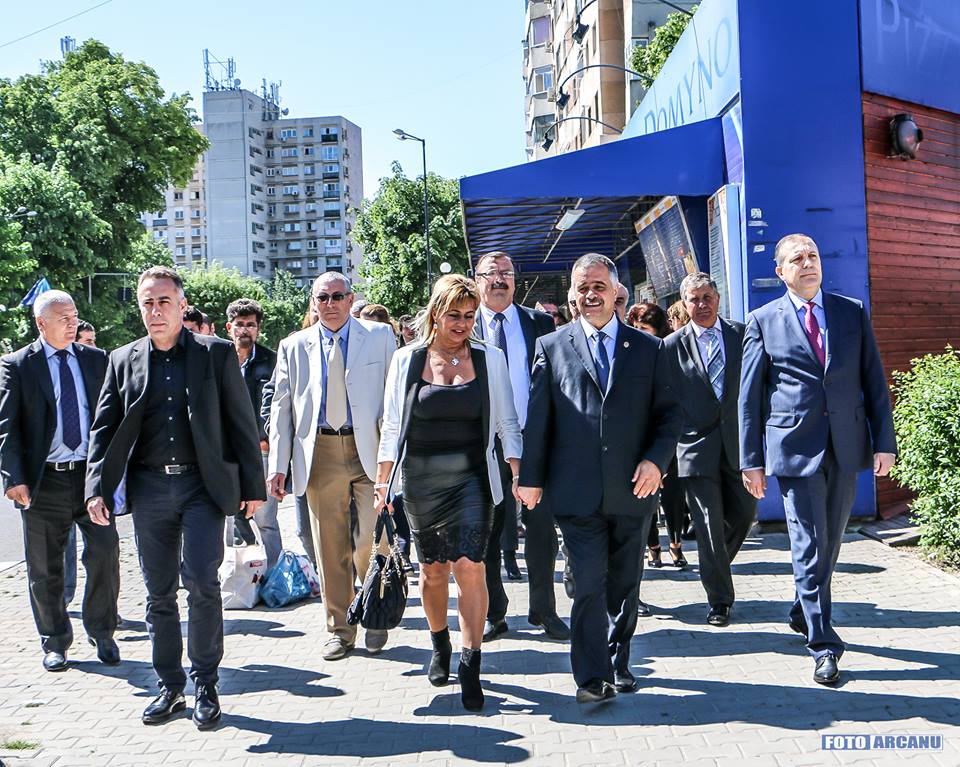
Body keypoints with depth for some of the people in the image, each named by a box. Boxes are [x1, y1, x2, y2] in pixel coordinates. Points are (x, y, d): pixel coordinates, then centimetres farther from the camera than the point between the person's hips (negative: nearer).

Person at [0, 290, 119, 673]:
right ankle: (55, 642, 24)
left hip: (92, 475, 1)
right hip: (44, 481, -1)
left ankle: (102, 633, 18)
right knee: (45, 569, 8)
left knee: (104, 554, -1)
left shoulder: (96, 360, 8)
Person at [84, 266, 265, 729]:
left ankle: (206, 686, 7)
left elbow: (242, 424, 2)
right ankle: (169, 687, 22)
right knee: (159, 592, 9)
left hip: (203, 485, -3)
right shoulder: (123, 360, 10)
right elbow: (103, 429, 9)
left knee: (201, 582, -10)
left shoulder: (216, 354, 2)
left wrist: (253, 487, -1)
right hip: (149, 488, 3)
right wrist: (97, 488, -2)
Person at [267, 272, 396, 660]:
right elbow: (281, 407, 10)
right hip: (320, 453, 2)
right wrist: (278, 464, 3)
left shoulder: (380, 336, 5)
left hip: (370, 449, -2)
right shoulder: (294, 347, 10)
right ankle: (340, 630, 20)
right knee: (330, 548, 6)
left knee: (372, 539, -7)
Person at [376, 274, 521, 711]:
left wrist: (517, 475, -4)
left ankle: (470, 667, -5)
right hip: (422, 479, 1)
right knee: (432, 568, 12)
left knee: (469, 566, -12)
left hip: (472, 477, -1)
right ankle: (440, 646, 36)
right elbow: (392, 427, 6)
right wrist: (381, 483, 2)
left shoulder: (489, 359, 4)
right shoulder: (407, 360, 3)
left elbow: (506, 423, 6)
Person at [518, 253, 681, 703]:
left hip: (633, 491, 2)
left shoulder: (648, 349, 9)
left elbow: (669, 413, 8)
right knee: (589, 585, -6)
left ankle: (617, 663, 28)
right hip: (577, 491, -2)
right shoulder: (551, 347, 6)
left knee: (625, 584, 13)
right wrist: (531, 477, 2)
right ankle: (592, 677, 2)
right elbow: (537, 418, 5)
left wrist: (656, 460, -8)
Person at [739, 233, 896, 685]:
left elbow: (874, 381, 8)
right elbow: (749, 396, 2)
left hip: (846, 446, 3)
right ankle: (823, 645, 3)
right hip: (795, 447, -3)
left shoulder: (853, 312, 9)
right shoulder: (763, 321, 2)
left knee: (830, 540, 14)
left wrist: (884, 441, 1)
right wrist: (752, 459, -2)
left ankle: (803, 611, 36)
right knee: (810, 545, -4)